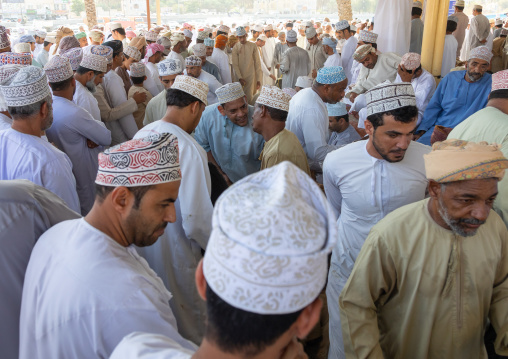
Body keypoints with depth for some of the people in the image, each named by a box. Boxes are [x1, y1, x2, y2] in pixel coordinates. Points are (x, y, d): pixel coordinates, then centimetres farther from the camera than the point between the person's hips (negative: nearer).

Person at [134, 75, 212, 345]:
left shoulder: (141, 135, -2)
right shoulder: (189, 149, -27)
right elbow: (197, 217, -27)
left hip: (142, 240, 8)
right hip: (174, 252, -8)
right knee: (189, 324, 16)